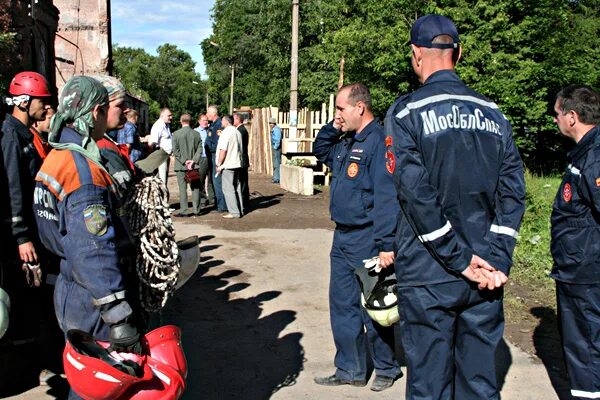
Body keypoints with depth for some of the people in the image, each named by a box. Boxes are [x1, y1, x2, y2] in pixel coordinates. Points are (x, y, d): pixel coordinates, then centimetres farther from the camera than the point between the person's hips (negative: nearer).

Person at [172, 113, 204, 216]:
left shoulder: (176, 133, -6)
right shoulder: (196, 134, 3)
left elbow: (175, 150, -10)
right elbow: (199, 150, -2)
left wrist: (184, 161, -9)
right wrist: (193, 161, -6)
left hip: (181, 166, -3)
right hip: (194, 166, 3)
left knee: (183, 188, 0)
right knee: (195, 188, 9)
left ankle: (183, 211, -2)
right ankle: (196, 210, 13)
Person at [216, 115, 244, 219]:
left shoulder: (226, 132, -13)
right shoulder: (237, 132, 14)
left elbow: (223, 150, -17)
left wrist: (219, 164, -11)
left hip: (228, 165, -9)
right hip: (237, 164, 9)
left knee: (228, 189, -5)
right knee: (237, 187, 13)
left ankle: (234, 212, -6)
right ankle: (240, 210, 17)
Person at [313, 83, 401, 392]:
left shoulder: (379, 141, -17)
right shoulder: (345, 142, 11)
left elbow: (386, 198, -24)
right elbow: (319, 150, 31)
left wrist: (385, 245, -27)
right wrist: (333, 128, 11)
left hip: (367, 241, -9)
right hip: (342, 238, 9)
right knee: (342, 306, 14)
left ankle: (386, 369, 26)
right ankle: (350, 370, 27)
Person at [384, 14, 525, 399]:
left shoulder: (406, 112, -7)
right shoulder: (493, 112, 7)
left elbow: (416, 194, -15)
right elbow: (513, 190, 1)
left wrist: (460, 259, -10)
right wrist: (497, 260, -3)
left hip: (429, 276, -4)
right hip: (486, 276, 4)